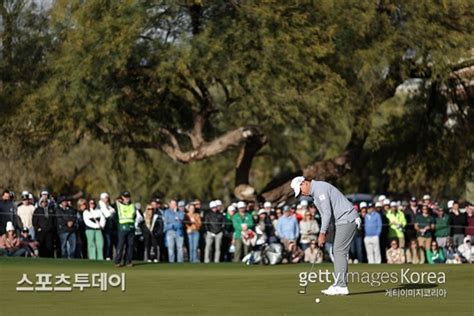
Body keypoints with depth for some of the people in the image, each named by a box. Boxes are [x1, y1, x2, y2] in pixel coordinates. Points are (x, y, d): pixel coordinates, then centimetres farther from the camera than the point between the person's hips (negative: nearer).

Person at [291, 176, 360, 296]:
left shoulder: (320, 188, -15)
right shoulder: (315, 192, 18)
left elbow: (327, 212, -21)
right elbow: (325, 214, 21)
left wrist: (322, 233, -17)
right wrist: (323, 234, 13)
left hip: (347, 219, -11)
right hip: (342, 221, 11)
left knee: (339, 252, -12)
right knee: (338, 252, 10)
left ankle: (341, 286, -14)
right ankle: (340, 285, 11)